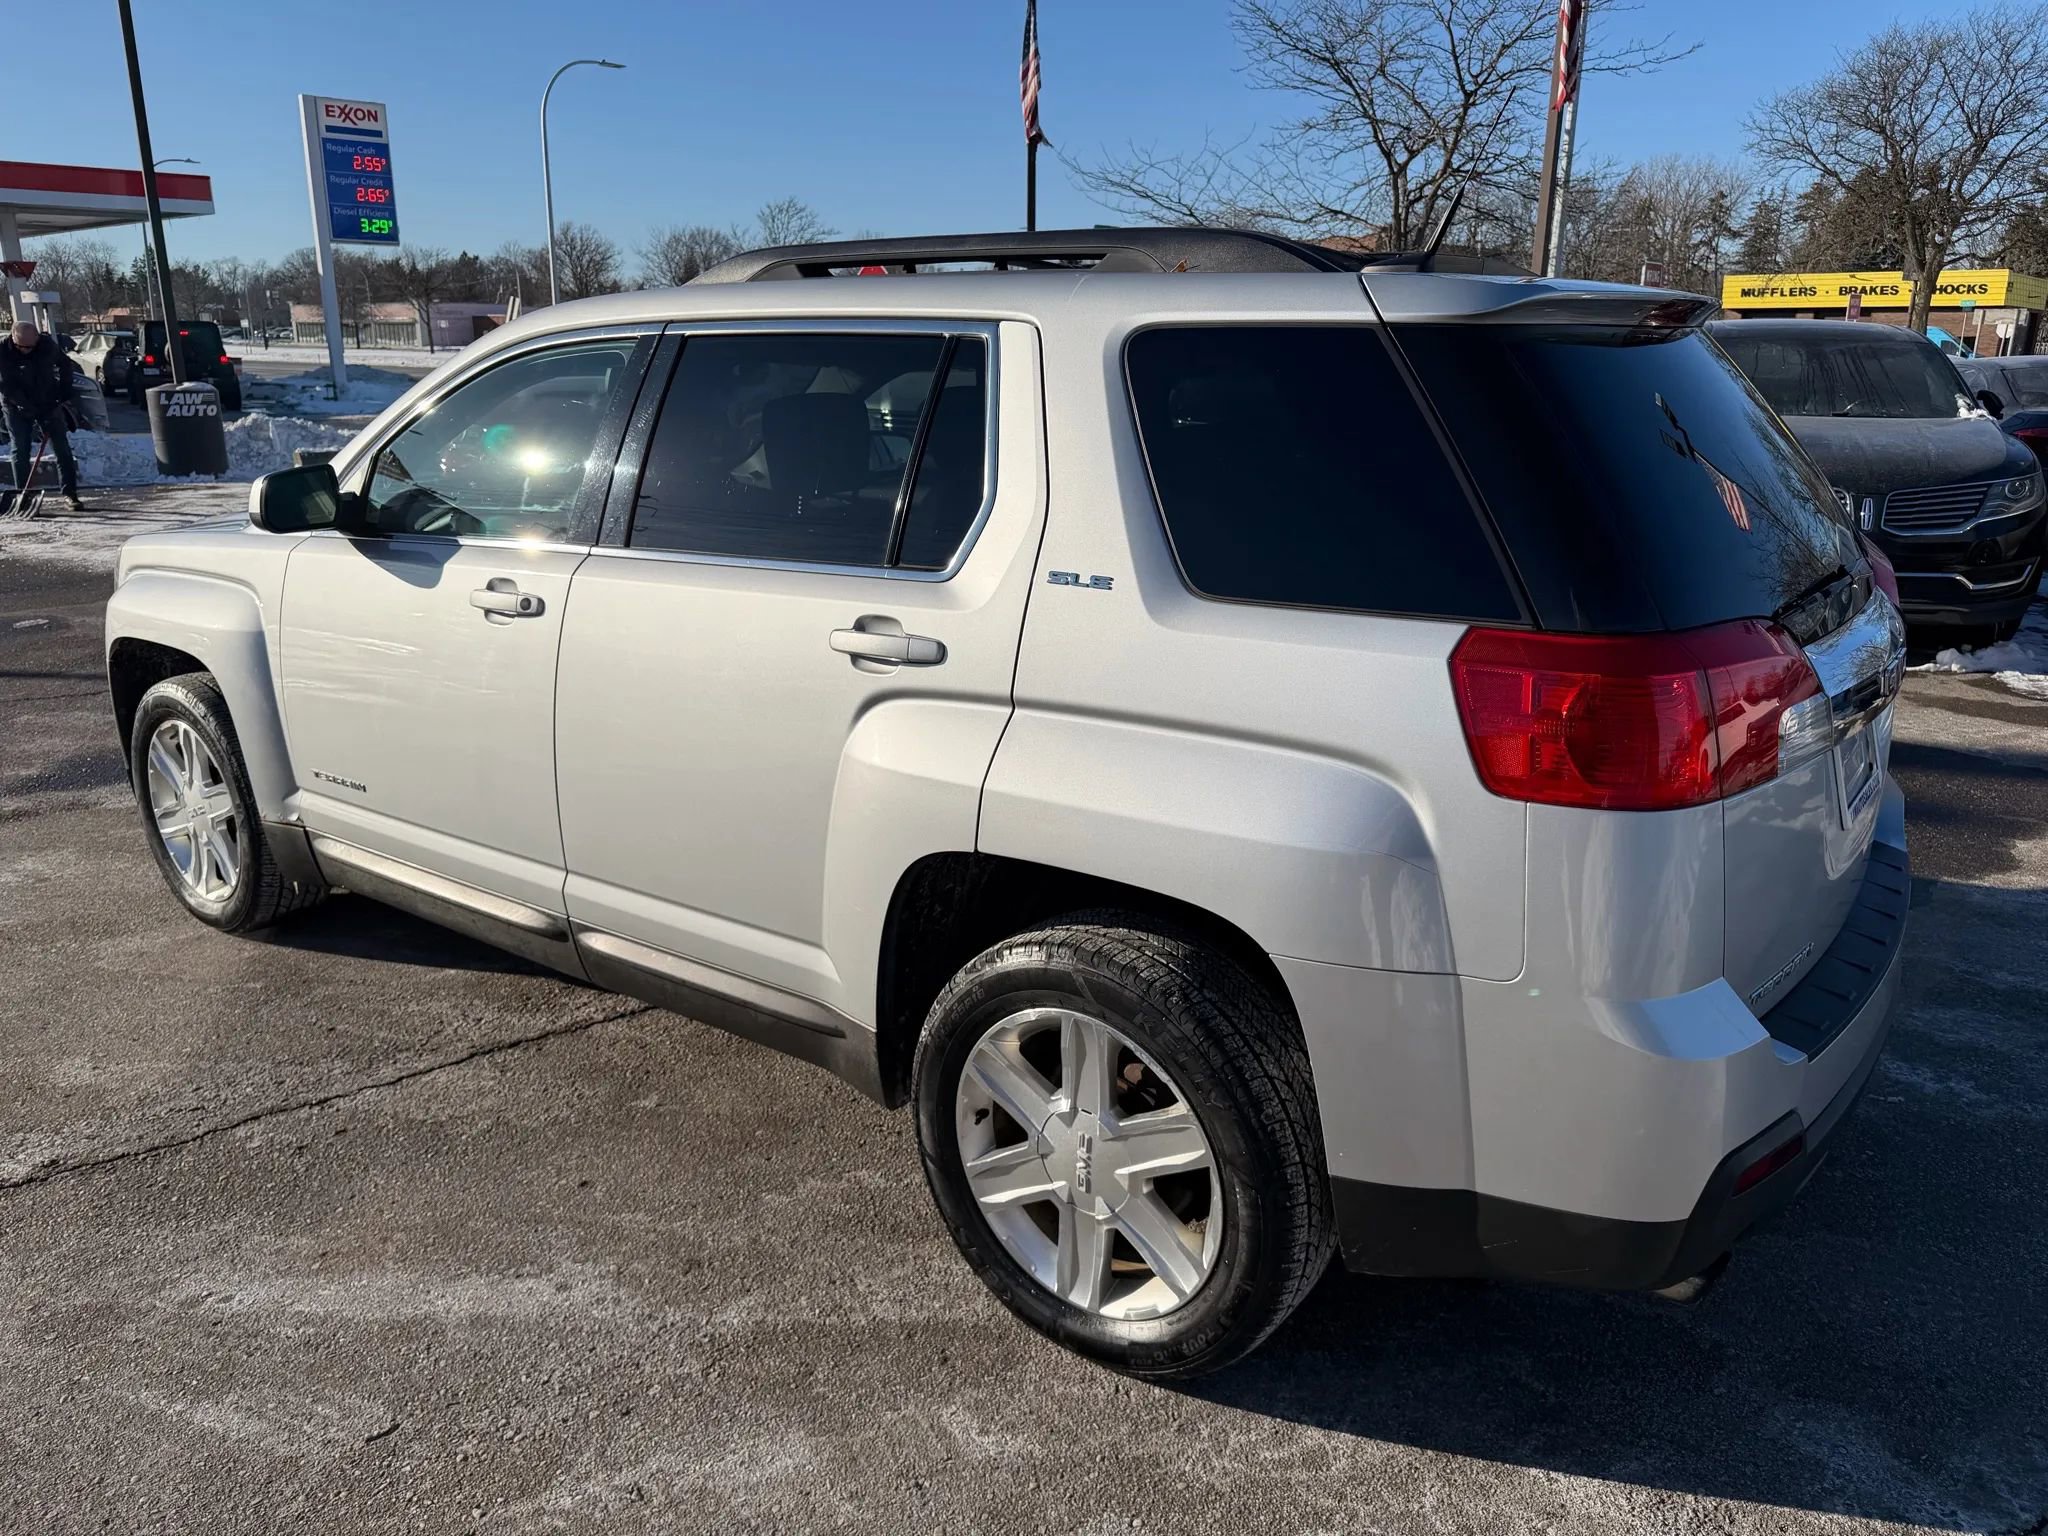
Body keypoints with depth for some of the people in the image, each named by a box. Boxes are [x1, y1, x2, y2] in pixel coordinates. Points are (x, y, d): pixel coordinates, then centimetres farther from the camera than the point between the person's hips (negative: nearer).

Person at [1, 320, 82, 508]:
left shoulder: (48, 344, -11)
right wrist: (28, 407, -26)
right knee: (21, 452, 0)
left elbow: (65, 365, 8)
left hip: (49, 404, 2)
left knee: (62, 448, -3)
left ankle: (70, 493, 1)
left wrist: (64, 393, 4)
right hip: (18, 408, -2)